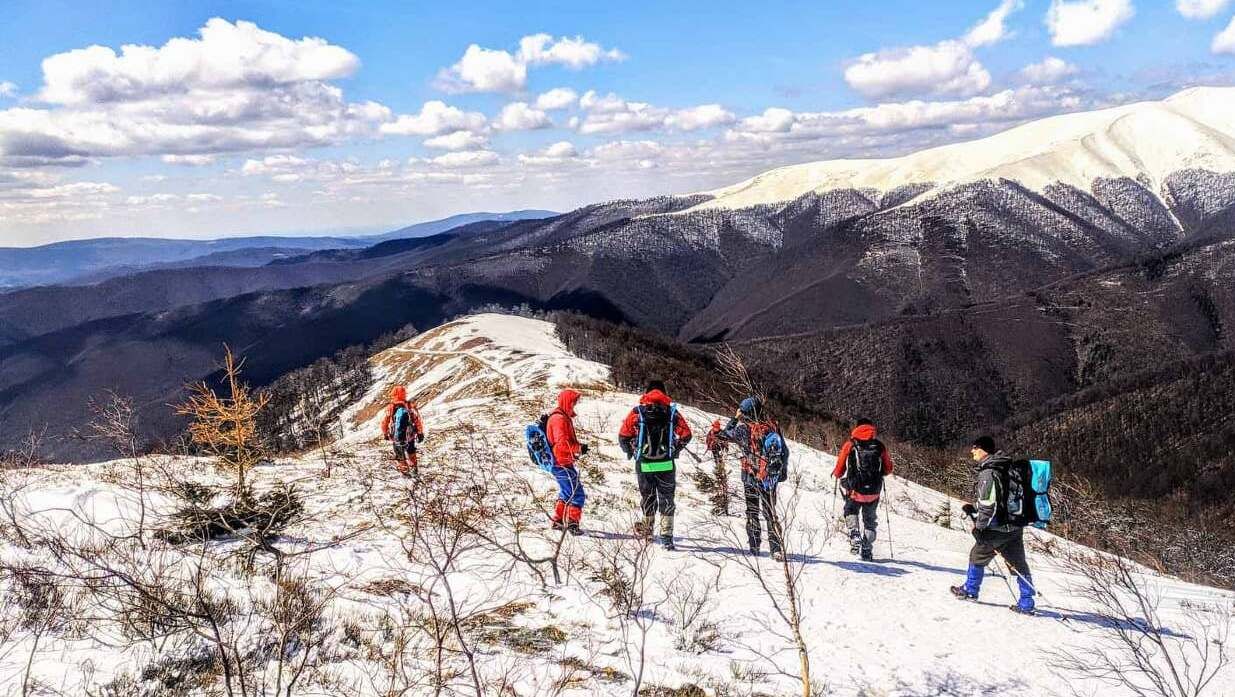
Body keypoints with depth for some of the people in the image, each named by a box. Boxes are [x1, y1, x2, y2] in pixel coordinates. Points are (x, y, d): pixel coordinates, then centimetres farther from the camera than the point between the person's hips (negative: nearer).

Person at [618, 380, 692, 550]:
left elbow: (623, 436, -1)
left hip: (643, 464, 1)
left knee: (647, 495, 17)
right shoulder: (672, 411, -1)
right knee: (666, 498, 6)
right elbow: (686, 435, 1)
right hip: (666, 464, -1)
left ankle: (647, 528, 31)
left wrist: (629, 452, 17)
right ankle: (666, 535, -2)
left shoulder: (637, 412, -3)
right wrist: (675, 450, 17)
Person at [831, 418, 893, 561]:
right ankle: (867, 550, 14)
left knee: (851, 512, 24)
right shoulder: (880, 446, 2)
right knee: (870, 520, 20)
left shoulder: (850, 445, -3)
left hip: (854, 490, -2)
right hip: (873, 493, 2)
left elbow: (839, 470, -1)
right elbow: (888, 470, 10)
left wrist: (836, 474, 22)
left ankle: (854, 535, 0)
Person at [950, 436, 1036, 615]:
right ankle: (1026, 604, 9)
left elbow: (989, 504, -20)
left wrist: (980, 526, -12)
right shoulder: (1004, 468, 12)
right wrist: (974, 508, 22)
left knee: (978, 556, 12)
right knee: (1018, 563, 9)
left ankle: (970, 590, 27)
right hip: (1016, 526, 8)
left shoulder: (988, 472, -17)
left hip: (997, 528, -8)